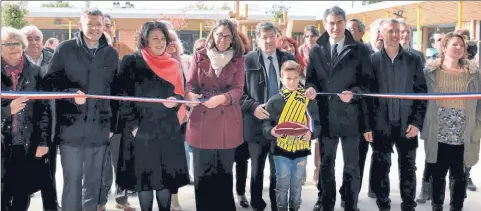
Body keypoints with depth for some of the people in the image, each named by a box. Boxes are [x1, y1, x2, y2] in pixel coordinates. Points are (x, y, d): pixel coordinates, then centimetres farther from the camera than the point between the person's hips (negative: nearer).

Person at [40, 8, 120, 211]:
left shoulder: (112, 54, 7)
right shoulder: (65, 49, 1)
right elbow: (49, 81, 0)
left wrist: (113, 124, 7)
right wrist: (72, 93, -17)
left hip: (99, 127, 2)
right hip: (71, 125, -2)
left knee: (94, 180, 11)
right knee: (72, 179, 4)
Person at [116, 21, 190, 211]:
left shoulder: (173, 65, 10)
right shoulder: (132, 62, -2)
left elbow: (180, 94, 13)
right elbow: (123, 95, -5)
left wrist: (175, 101, -10)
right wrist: (133, 125, -11)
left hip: (168, 130, 3)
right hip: (142, 129, -3)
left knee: (166, 178, 5)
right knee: (144, 178, 1)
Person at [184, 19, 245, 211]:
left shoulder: (238, 59, 4)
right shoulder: (199, 56, 6)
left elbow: (238, 89, -5)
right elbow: (190, 84, 3)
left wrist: (221, 98, -25)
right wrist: (191, 95, -21)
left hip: (227, 122, 0)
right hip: (201, 120, 0)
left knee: (225, 172, 9)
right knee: (202, 172, 3)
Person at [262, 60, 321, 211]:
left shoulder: (308, 100, -2)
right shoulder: (274, 101, -5)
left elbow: (317, 123, 1)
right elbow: (266, 124, -4)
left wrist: (311, 133, -19)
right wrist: (271, 131, -25)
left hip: (301, 148, 2)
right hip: (281, 149, -2)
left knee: (297, 185, 15)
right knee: (283, 184, 6)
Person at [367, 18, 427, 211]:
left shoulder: (414, 59, 2)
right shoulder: (372, 60, 0)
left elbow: (421, 92, 3)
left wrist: (417, 122, -5)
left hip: (407, 125, 1)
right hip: (381, 125, 0)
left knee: (408, 169, 9)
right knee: (380, 168, 7)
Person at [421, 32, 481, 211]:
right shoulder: (431, 70, 3)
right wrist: (420, 124, 0)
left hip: (463, 133, 1)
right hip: (438, 132, 0)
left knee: (459, 174, 6)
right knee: (437, 173, 7)